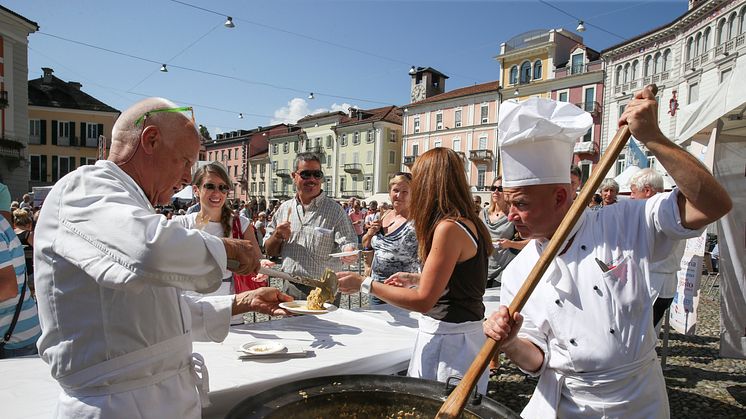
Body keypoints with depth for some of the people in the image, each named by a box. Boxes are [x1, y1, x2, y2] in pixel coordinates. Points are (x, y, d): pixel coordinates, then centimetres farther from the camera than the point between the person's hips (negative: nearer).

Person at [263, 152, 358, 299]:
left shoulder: (335, 210, -4)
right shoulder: (284, 209, 7)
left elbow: (347, 243, -11)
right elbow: (270, 251, 12)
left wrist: (349, 253, -34)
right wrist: (277, 236, -9)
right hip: (289, 290, 4)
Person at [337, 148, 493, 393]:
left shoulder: (449, 228, -21)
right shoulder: (469, 223, 7)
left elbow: (423, 300, -20)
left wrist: (365, 284, -14)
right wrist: (414, 279, 23)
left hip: (449, 338, -9)